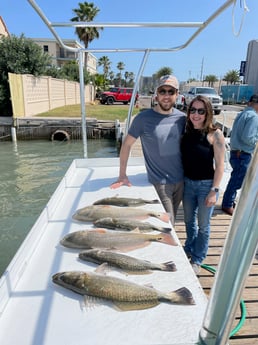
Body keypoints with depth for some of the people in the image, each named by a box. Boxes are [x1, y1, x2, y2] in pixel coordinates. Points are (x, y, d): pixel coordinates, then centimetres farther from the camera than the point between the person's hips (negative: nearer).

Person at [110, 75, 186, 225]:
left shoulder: (181, 117, -1)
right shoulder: (144, 118, -14)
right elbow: (127, 144, -7)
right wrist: (122, 175, -9)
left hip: (180, 180, 5)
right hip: (159, 182, -5)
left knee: (171, 222, 21)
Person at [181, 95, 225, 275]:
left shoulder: (215, 134, -13)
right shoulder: (186, 132, 0)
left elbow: (219, 165, -13)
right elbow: (182, 158, 6)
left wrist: (214, 191, -16)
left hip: (206, 184, -4)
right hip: (187, 182, 5)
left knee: (203, 224, 10)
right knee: (189, 220, 21)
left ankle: (197, 260, 30)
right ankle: (189, 249, 45)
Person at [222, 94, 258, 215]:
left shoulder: (241, 114, 10)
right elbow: (247, 137, -22)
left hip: (235, 152, 9)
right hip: (244, 154, -9)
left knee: (235, 178, 21)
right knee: (237, 180, 3)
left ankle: (230, 200, 35)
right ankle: (227, 205, 15)